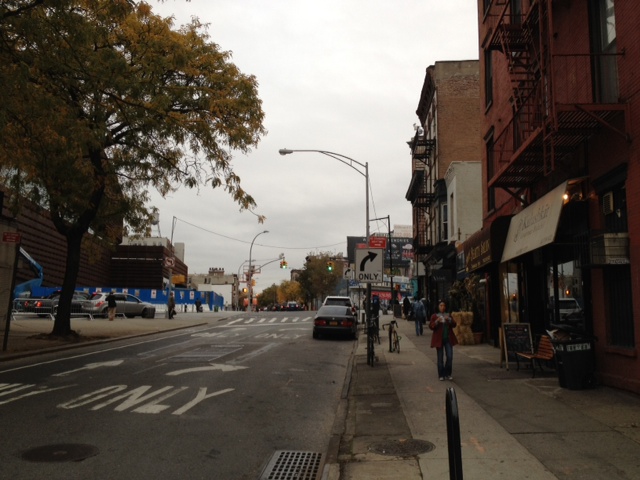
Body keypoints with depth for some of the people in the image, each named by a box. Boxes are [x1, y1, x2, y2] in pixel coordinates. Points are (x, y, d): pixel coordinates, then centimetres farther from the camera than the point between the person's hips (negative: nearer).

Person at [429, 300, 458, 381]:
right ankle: (441, 375, 10)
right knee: (440, 358, 2)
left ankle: (448, 374, 11)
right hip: (439, 339, -2)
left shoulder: (448, 315, 11)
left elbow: (454, 325, 3)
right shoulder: (434, 316, 2)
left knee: (450, 356, -3)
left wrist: (449, 320, -16)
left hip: (448, 339, 2)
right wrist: (437, 321, -23)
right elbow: (431, 326, -6)